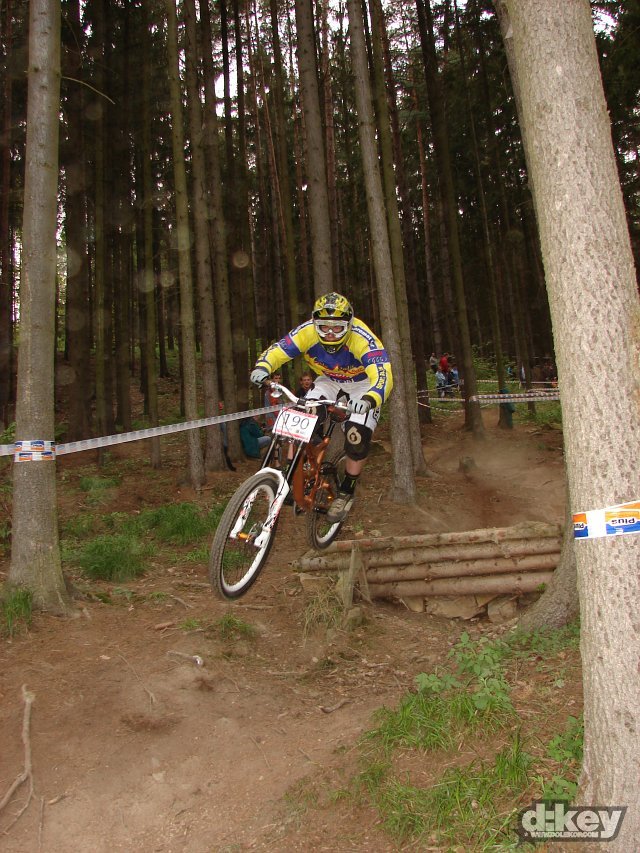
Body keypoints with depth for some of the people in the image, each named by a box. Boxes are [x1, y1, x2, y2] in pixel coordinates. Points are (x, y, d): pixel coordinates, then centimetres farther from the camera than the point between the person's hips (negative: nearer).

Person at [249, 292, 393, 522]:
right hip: (329, 381, 3)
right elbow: (277, 350, -25)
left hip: (363, 385, -3)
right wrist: (262, 367, -48)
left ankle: (346, 493, 5)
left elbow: (383, 376, -47)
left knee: (358, 438, -18)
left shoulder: (362, 339, -37)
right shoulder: (308, 331, -27)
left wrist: (369, 400, -68)